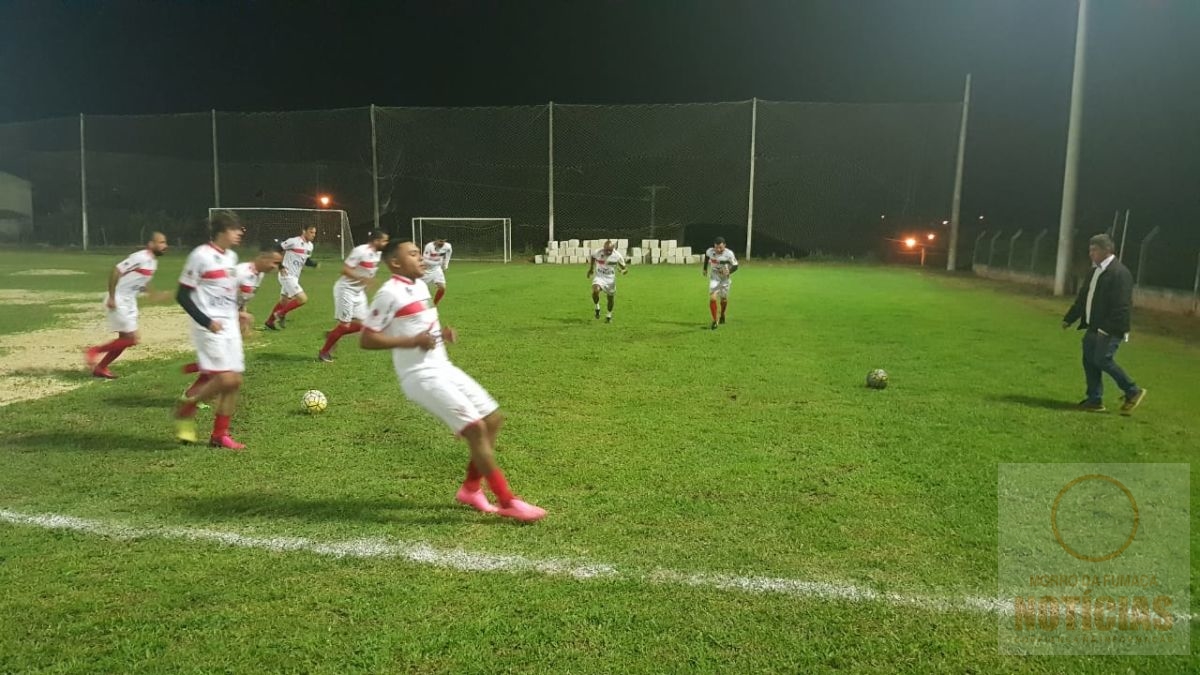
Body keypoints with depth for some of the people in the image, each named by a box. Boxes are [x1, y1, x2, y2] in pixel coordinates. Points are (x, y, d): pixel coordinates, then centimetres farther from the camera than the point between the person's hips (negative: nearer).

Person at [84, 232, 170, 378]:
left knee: (125, 339, 13)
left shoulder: (153, 262, 9)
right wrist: (111, 297, -23)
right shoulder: (141, 257, -20)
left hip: (129, 303, 9)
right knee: (132, 339, -9)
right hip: (119, 302, -9)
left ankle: (100, 368, 24)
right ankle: (94, 351, 6)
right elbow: (116, 270, -23)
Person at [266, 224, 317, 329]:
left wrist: (315, 263, -2)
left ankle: (270, 321, 36)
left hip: (294, 277, 9)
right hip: (287, 276, -9)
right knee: (303, 299, -15)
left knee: (284, 301, 20)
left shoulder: (310, 246, 8)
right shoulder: (293, 241, -17)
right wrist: (280, 267, -17)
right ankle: (281, 314, 1)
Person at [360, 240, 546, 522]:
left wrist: (442, 333, 6)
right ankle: (507, 502, -6)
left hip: (443, 369, 9)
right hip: (422, 377, -9)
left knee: (493, 418, 9)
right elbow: (365, 340, -14)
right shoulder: (389, 293, -12)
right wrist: (412, 341, -20)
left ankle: (470, 488, 21)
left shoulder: (420, 286, 14)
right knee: (476, 428, -15)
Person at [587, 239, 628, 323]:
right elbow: (591, 257, 10)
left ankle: (609, 315, 38)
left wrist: (624, 271, -31)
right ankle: (597, 307, -1)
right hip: (599, 277, -1)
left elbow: (624, 268, -8)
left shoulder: (617, 256, -15)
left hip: (610, 279, 1)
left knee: (611, 298, 11)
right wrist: (591, 268, 11)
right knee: (595, 291, -30)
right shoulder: (597, 252, -15)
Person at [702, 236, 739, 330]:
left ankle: (722, 314, 45)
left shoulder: (729, 254, -23)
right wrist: (705, 268, 17)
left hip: (725, 279, 0)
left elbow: (735, 266, -13)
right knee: (712, 298, -16)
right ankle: (714, 321, -6)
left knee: (724, 299, 14)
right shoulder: (710, 251, -17)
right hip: (714, 278, 0)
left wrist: (729, 271, -34)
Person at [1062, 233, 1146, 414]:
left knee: (1102, 360, -11)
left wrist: (1108, 328, -24)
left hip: (1110, 329, -9)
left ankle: (1133, 392, 6)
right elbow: (1083, 297, 22)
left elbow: (1122, 305, -20)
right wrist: (1069, 318, 21)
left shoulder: (1120, 273, -15)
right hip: (1093, 327, 9)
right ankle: (1095, 401, 15)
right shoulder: (1095, 271, 14)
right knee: (1089, 361, 7)